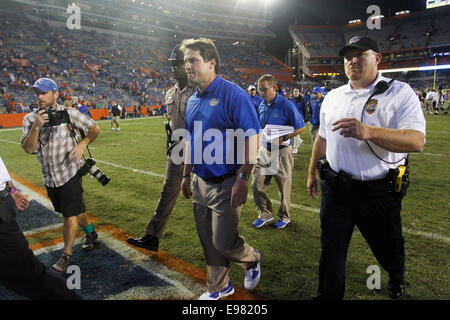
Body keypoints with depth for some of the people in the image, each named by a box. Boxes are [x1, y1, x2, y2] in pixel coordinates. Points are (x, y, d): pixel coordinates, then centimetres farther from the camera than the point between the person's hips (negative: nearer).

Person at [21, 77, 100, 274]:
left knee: (71, 214, -5)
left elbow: (94, 129, -2)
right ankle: (90, 233, 40)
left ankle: (66, 256, 8)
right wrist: (36, 127, -24)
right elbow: (28, 149, -10)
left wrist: (82, 144, -17)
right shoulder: (30, 119, 1)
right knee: (75, 209, 16)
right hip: (49, 177, 4)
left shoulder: (68, 114, -8)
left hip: (69, 172, -4)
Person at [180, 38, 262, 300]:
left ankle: (252, 260, 32)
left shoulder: (232, 94, -13)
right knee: (208, 242, 16)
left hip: (226, 184, -7)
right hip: (201, 182, 8)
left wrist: (243, 179, -22)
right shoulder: (193, 101, 10)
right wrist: (186, 174, 19)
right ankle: (219, 288, 37)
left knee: (224, 244, -2)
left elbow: (252, 138, -18)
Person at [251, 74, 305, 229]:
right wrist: (261, 137, 4)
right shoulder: (262, 106, 8)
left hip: (281, 152, -6)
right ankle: (265, 214, 24)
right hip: (265, 151, 6)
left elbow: (301, 127, -11)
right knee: (257, 184, 5)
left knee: (284, 186, 8)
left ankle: (284, 216, 27)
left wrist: (283, 138, -20)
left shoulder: (286, 105, -12)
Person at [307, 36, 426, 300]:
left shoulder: (400, 93, -8)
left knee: (388, 248, 19)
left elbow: (417, 141, -22)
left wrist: (368, 132, -37)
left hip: (379, 191, -3)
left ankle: (397, 278, 53)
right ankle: (328, 295, 33)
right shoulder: (332, 97, 9)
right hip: (335, 188, 4)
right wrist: (312, 172, 19)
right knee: (332, 250, 12)